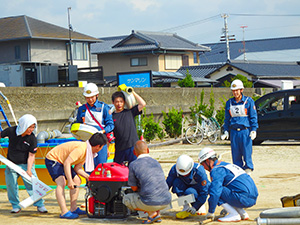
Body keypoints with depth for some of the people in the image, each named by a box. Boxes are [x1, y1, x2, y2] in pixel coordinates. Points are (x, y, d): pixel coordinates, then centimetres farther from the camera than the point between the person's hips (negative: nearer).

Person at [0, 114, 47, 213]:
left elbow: (31, 155, -13)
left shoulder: (32, 138, -14)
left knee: (32, 184, -7)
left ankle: (40, 205, 5)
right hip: (11, 164, 2)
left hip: (25, 164, -2)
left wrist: (29, 170, -22)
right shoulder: (11, 131, -13)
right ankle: (15, 205, 20)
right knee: (11, 185, 3)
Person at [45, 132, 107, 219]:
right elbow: (66, 163, -34)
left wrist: (88, 177, -7)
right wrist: (70, 181, -36)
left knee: (77, 181, 10)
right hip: (52, 159, -11)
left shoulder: (87, 151, 2)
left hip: (61, 161, 11)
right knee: (61, 183, -26)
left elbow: (77, 168, 4)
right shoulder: (81, 149, -29)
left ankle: (73, 208, 12)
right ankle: (64, 212, -31)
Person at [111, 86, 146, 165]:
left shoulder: (130, 112, 8)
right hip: (119, 149, 1)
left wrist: (133, 93, 5)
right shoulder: (111, 116, 8)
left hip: (133, 147, -1)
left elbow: (143, 104, 2)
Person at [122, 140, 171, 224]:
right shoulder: (156, 162, 17)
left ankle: (151, 213, 2)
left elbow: (134, 188, 5)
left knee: (126, 199, 20)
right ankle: (157, 214, 16)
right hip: (166, 201, 6)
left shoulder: (133, 165, -1)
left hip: (151, 203, -5)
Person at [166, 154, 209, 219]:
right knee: (177, 182, -28)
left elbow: (204, 192, -27)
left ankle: (201, 206, -5)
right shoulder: (174, 169, -23)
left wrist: (195, 207, -30)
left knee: (189, 192, -37)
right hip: (187, 186, 4)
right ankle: (186, 208, -15)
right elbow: (167, 184, -14)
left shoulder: (199, 171, -33)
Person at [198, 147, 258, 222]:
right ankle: (243, 213, 13)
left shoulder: (216, 170, -5)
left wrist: (210, 212, -3)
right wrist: (226, 209, 39)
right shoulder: (227, 165, 25)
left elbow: (214, 192, -14)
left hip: (244, 198, -10)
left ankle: (234, 214, -9)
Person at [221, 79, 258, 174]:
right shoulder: (229, 103, 13)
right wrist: (226, 131, 12)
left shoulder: (249, 101, 2)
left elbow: (253, 117, 1)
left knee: (247, 153, -6)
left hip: (245, 131, -3)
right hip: (234, 132, 3)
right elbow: (227, 119, 19)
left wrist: (253, 130, -7)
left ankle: (248, 171, 0)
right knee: (236, 155, 3)